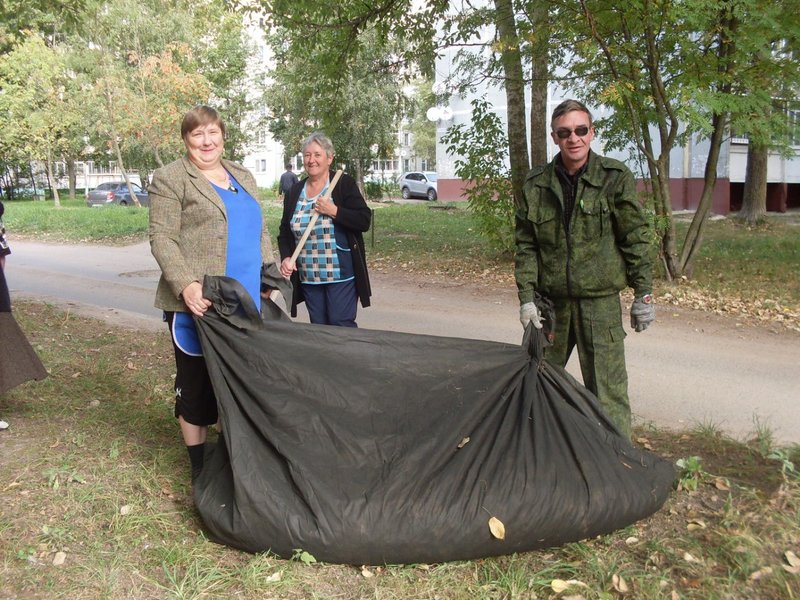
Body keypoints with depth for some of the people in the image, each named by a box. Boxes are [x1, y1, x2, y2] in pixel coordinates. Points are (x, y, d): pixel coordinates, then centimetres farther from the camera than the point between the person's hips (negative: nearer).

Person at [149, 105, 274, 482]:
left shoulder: (242, 176, 17)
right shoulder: (169, 179, -2)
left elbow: (260, 231, 21)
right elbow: (161, 239, -9)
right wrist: (185, 285, -23)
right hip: (197, 303, -5)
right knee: (196, 382, 6)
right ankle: (200, 463, 20)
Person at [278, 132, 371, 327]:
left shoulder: (344, 184, -2)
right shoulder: (294, 192, 11)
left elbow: (364, 221, -8)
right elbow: (284, 232, 15)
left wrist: (334, 211, -20)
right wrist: (286, 258, -1)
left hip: (341, 274, -4)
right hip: (308, 278, 4)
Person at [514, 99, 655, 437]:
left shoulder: (616, 178, -3)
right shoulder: (536, 184, 3)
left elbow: (636, 239, 0)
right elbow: (526, 246, 4)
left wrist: (643, 295, -1)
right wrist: (526, 297, -2)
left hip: (600, 301, -3)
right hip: (550, 301, 3)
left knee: (607, 392, 0)